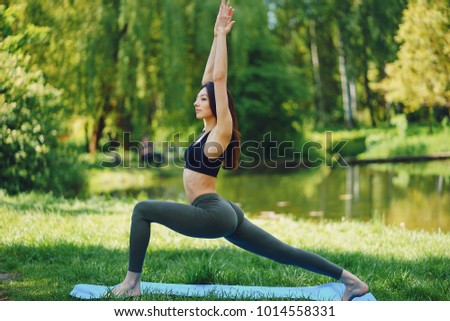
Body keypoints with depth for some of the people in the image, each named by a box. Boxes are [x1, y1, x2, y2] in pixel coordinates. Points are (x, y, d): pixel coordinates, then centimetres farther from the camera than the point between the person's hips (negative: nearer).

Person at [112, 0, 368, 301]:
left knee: (143, 209, -9)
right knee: (284, 253, 9)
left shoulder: (222, 130, -8)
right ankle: (349, 278, 9)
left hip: (213, 214, -10)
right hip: (220, 214, 10)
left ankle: (132, 282, -7)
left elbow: (219, 79, -12)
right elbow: (209, 78, 16)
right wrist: (216, 36, 16)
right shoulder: (209, 128, 14)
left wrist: (222, 35, -9)